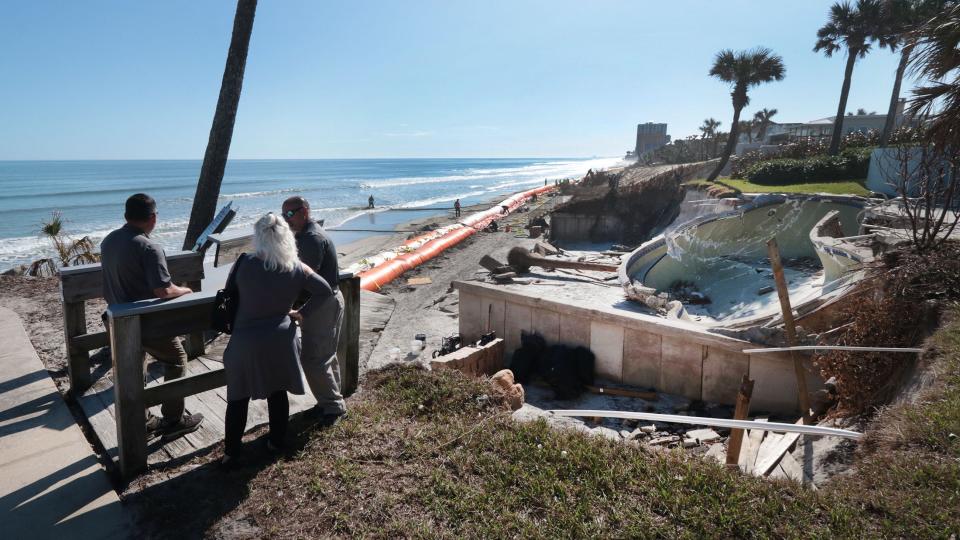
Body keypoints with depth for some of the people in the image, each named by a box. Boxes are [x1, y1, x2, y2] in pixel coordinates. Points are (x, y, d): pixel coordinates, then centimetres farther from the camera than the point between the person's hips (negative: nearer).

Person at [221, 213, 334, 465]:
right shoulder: (297, 268, -8)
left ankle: (231, 451, 21)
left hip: (246, 342, -2)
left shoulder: (243, 265, -15)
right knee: (278, 392, 18)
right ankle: (277, 442, 30)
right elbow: (325, 290, -3)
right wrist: (302, 313, 4)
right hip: (280, 340, 2)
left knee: (238, 397, 12)